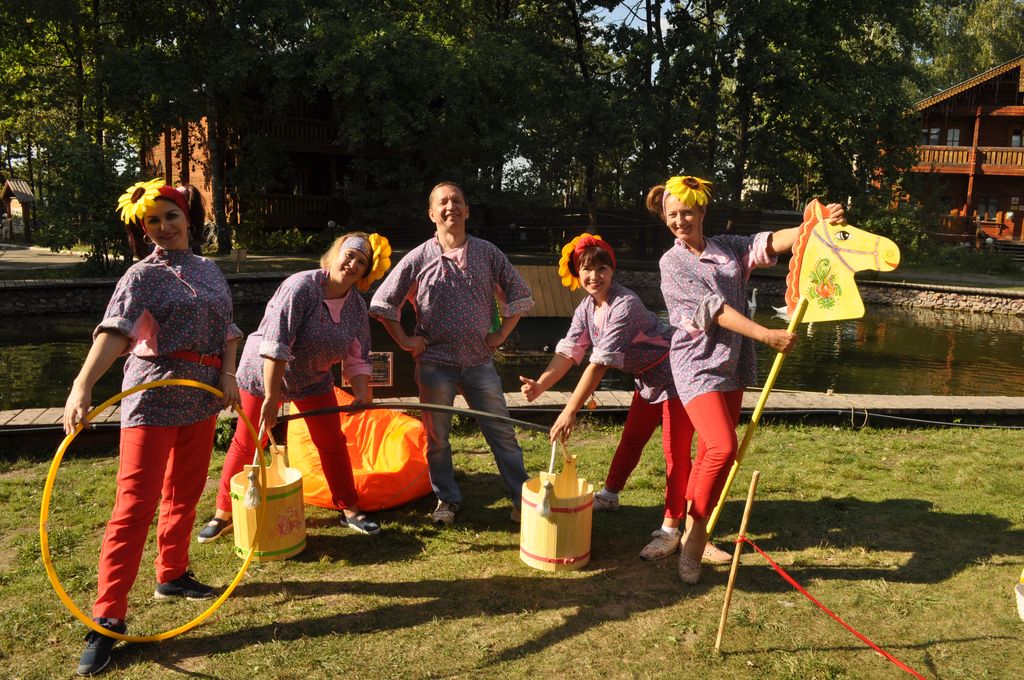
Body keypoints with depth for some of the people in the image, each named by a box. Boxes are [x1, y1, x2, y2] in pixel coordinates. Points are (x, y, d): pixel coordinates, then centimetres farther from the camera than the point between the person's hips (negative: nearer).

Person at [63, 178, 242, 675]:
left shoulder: (209, 271, 11)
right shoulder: (143, 275, -8)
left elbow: (227, 328, 14)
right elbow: (115, 331, -23)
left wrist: (228, 373, -2)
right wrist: (83, 386, -37)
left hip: (203, 396, 6)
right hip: (153, 397, -6)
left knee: (185, 495, 16)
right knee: (136, 503, -7)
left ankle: (172, 574, 35)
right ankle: (108, 618, -1)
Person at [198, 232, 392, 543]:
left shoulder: (357, 307, -7)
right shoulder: (301, 286, -27)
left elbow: (357, 356, -2)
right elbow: (275, 344, -31)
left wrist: (362, 392, -20)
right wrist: (271, 397, -32)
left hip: (313, 380, 5)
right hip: (264, 373, -5)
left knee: (332, 443, 5)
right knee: (245, 444, 4)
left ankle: (350, 510, 17)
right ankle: (223, 512, 20)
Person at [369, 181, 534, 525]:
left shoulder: (487, 252, 2)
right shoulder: (419, 258, -2)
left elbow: (518, 293, 11)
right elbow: (383, 302, 5)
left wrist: (502, 333, 4)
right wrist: (404, 340, -1)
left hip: (479, 360, 1)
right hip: (435, 362, -1)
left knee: (502, 432, 4)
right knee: (437, 437, 9)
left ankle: (522, 497, 15)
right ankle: (447, 500, 26)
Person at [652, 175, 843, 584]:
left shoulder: (728, 247, 11)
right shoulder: (672, 263, -4)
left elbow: (771, 243, -5)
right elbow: (713, 308, -14)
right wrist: (766, 335, -22)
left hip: (733, 365, 6)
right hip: (697, 365, -5)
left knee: (711, 453, 12)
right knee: (722, 448, -20)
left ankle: (694, 535, 26)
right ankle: (695, 534, -5)